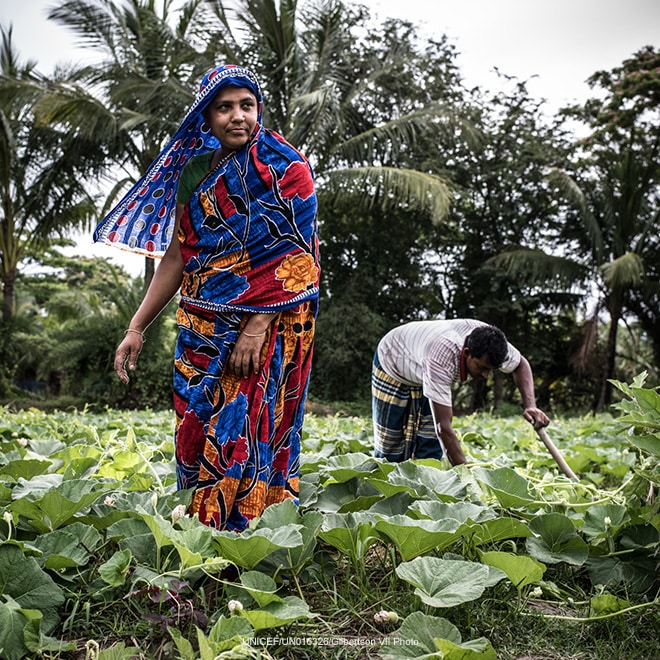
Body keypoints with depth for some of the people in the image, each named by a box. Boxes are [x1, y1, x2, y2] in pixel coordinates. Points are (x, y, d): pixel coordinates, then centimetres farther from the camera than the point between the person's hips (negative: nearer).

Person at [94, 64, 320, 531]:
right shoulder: (195, 170, 13)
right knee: (195, 432, 4)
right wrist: (137, 328, 13)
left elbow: (294, 256, -11)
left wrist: (256, 327, -20)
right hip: (203, 327, 5)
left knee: (248, 431, -9)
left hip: (268, 325, -5)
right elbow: (177, 256, 15)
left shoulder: (284, 168, -2)